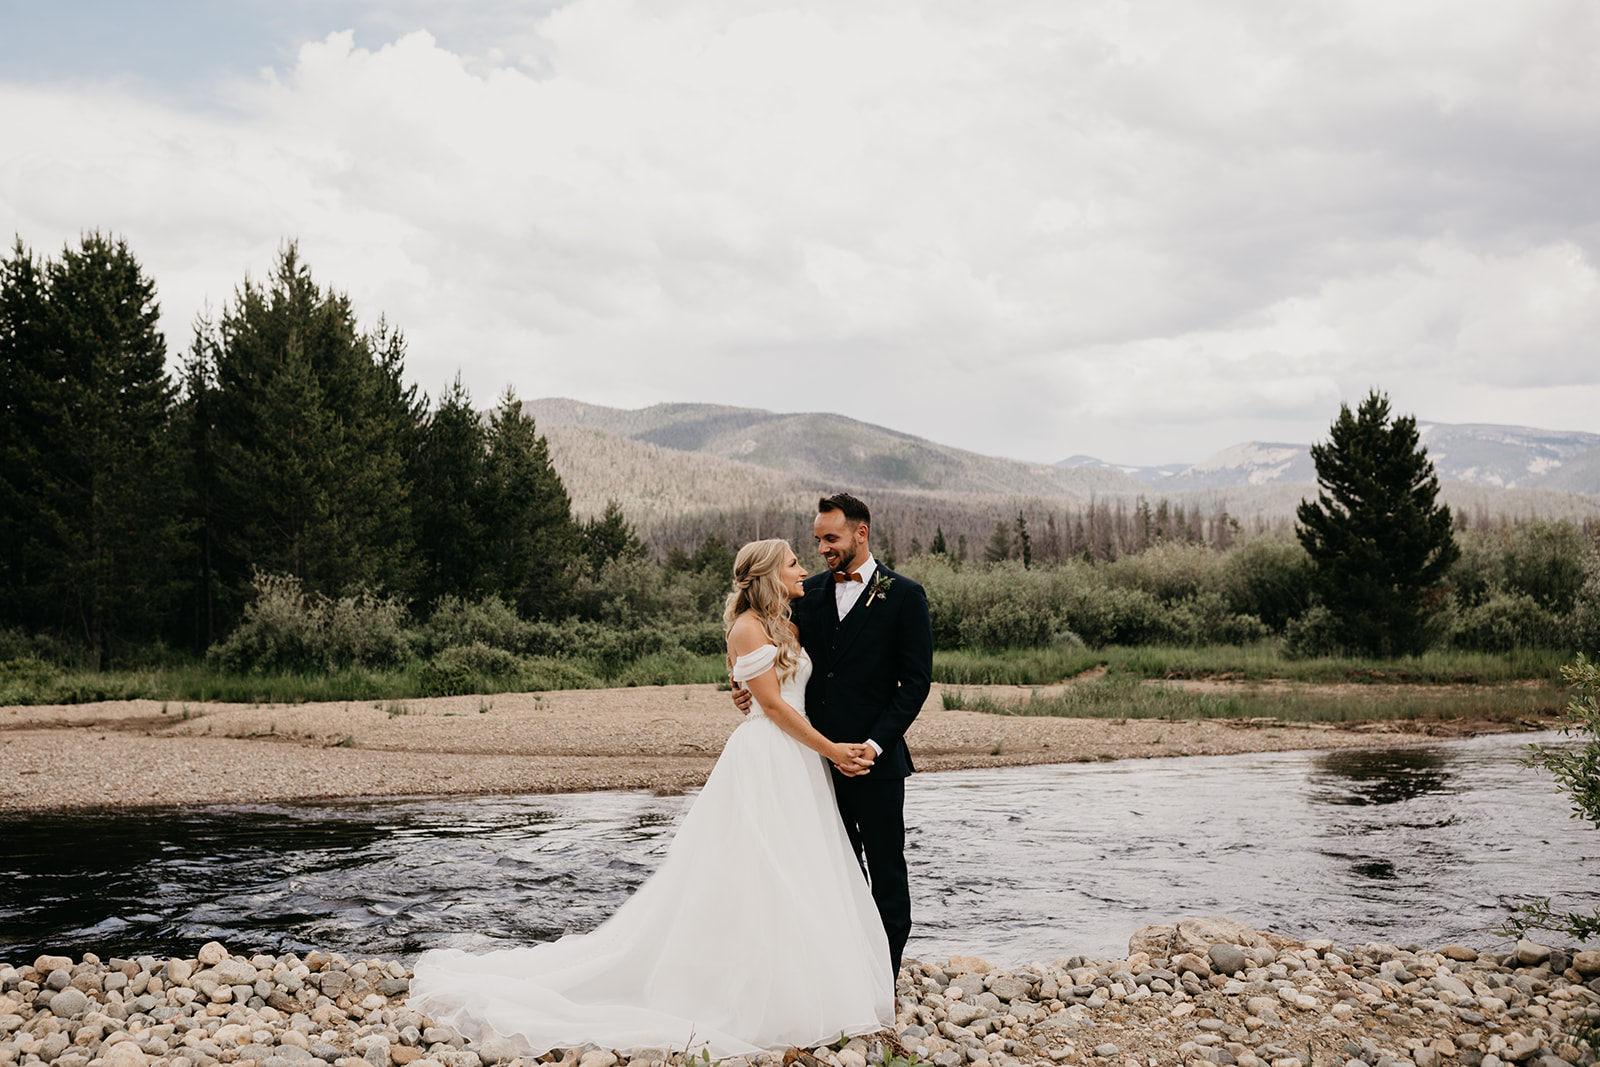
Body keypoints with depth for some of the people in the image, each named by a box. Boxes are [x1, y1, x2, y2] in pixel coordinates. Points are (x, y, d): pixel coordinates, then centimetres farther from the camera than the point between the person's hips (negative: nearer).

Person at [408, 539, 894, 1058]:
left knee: (790, 886, 8)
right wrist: (831, 749, -14)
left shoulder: (787, 626, 17)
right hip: (765, 761, -9)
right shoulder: (748, 627, -11)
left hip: (795, 764, 9)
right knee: (752, 883, -8)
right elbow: (775, 705, -15)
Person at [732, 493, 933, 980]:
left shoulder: (903, 595, -5)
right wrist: (755, 689, -4)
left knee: (886, 872, 6)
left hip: (876, 759, -4)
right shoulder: (811, 592, 9)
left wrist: (875, 745, -15)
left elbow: (916, 681, -8)